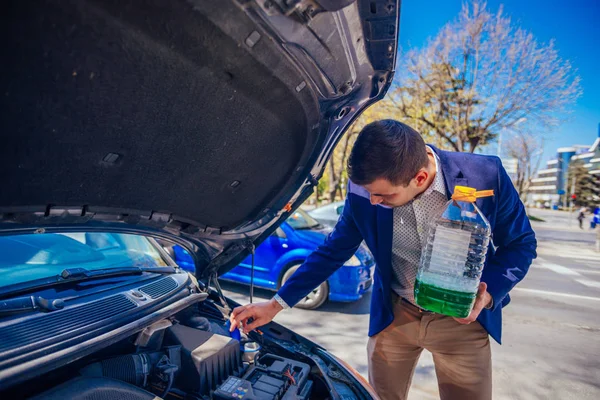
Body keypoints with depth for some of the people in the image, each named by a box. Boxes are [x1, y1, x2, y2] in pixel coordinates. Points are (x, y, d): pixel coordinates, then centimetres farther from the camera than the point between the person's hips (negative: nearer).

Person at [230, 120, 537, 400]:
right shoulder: (363, 190, -18)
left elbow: (520, 243, -6)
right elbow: (334, 250, -6)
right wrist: (276, 304, -7)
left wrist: (489, 293, -26)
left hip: (460, 317, -1)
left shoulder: (486, 175, -23)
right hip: (394, 313, 2)